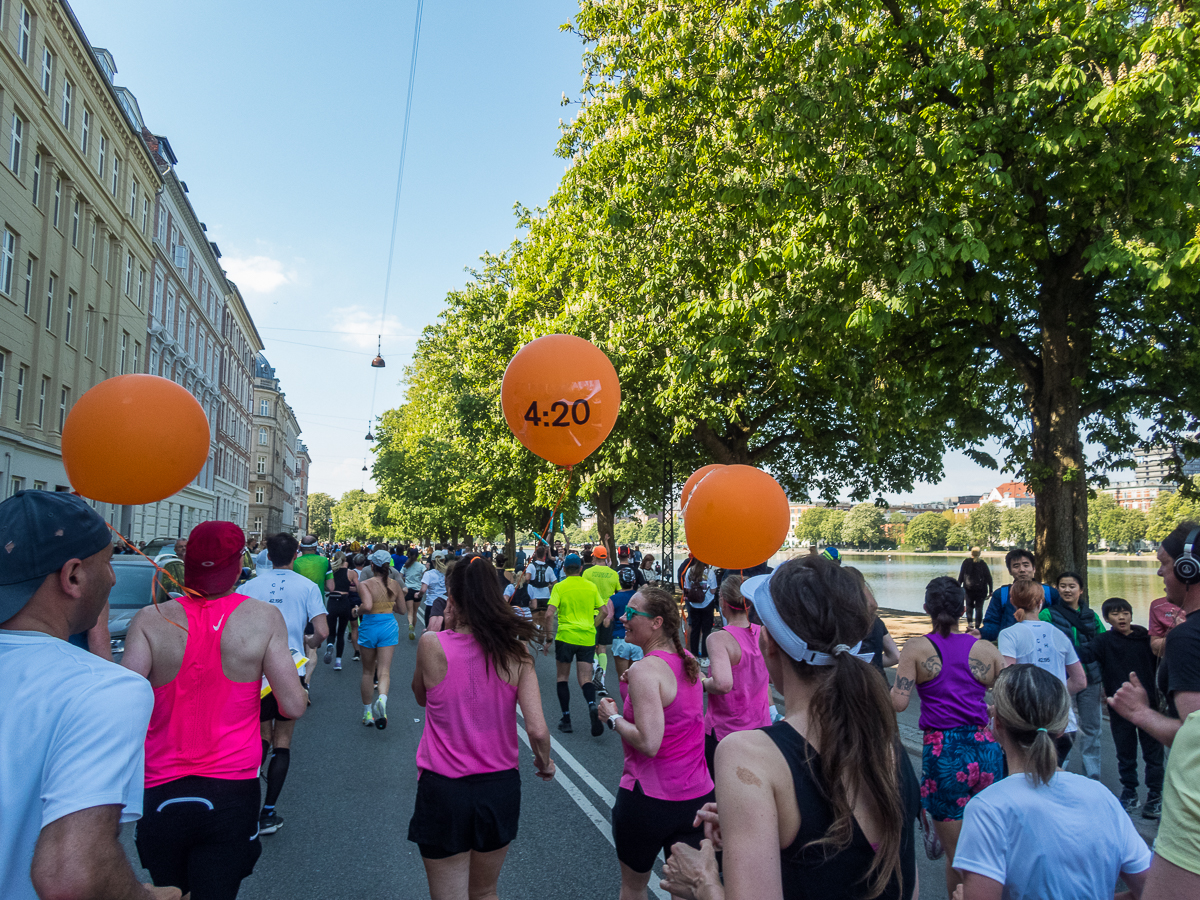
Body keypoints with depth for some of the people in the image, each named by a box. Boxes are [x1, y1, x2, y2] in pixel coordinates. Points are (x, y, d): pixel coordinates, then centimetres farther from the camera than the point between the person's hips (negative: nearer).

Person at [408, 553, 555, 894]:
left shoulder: (432, 645, -15)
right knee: (485, 892, 27)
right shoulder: (515, 652, -10)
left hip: (444, 791, -2)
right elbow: (538, 730, -15)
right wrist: (544, 763, 7)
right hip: (501, 788, 3)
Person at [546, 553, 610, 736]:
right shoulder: (591, 586, 7)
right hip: (587, 638, 2)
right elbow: (604, 611, 8)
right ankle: (592, 707, -25)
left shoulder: (559, 587, -4)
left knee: (562, 677, 14)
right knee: (585, 679, 4)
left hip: (565, 636, -2)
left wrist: (549, 635, -3)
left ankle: (566, 719, 13)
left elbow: (549, 614, -13)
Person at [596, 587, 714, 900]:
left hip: (649, 798, -6)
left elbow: (649, 743, -26)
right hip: (699, 795, 6)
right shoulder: (688, 660, 3)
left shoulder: (645, 669, -21)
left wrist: (613, 717, -12)